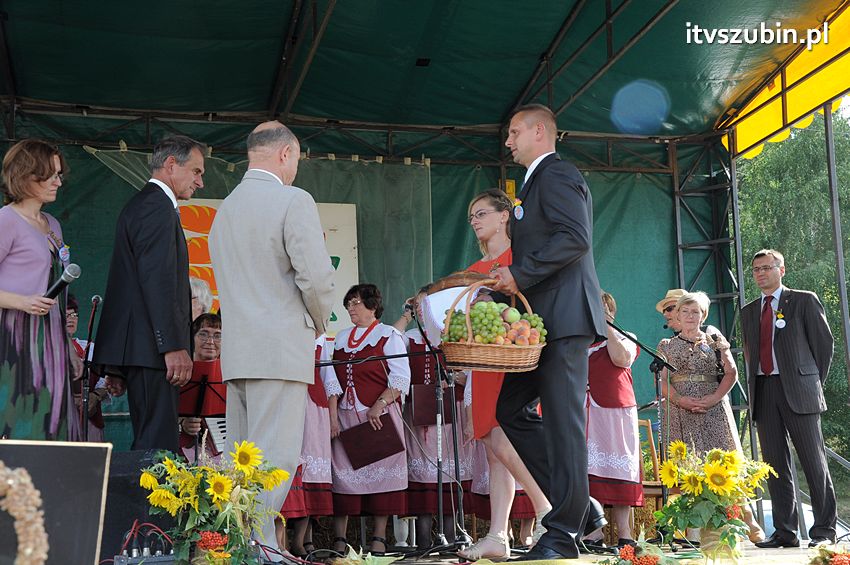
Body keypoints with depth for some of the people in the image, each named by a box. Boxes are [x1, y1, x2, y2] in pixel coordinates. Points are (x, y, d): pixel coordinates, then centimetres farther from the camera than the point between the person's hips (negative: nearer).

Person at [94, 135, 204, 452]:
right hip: (151, 346, -11)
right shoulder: (157, 205, -7)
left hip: (135, 347, 11)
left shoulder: (138, 204, 25)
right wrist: (174, 346, -23)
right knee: (158, 446, -12)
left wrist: (116, 365, 22)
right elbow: (158, 279, -19)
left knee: (149, 442, 11)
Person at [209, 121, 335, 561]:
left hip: (236, 351, 8)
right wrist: (318, 324, 5)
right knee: (274, 459, -6)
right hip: (281, 347, -8)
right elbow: (316, 277, -15)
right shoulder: (294, 201, -7)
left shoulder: (224, 209, 17)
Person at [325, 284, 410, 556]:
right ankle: (339, 539, 2)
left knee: (380, 471, -4)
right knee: (342, 472, -1)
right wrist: (332, 416, 0)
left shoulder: (389, 335, 2)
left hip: (379, 415, -4)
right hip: (345, 417, 5)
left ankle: (379, 538, 2)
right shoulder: (341, 338, 18)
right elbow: (333, 379, 12)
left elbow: (401, 378, -6)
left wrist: (378, 406, -18)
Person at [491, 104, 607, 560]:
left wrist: (520, 275, -19)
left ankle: (563, 533, -1)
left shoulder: (556, 175, -7)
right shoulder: (538, 180, 25)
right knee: (508, 410, 10)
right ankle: (578, 505, 14)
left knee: (562, 420, -7)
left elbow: (575, 237, -20)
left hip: (563, 317, -11)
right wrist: (508, 286, 15)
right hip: (542, 320, 11)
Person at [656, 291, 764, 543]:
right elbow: (663, 381, 5)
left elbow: (731, 373, 4)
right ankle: (691, 529, -3)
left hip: (714, 409, -1)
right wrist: (681, 400, -12)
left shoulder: (715, 341, 11)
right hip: (680, 411, 1)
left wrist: (714, 398, -11)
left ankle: (749, 523, -1)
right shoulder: (667, 346, 13)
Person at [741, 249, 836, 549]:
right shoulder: (749, 311, 18)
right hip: (763, 393, 5)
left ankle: (824, 531, 3)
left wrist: (814, 382, 4)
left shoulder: (804, 301, 4)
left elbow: (824, 342, 4)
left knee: (814, 462, -4)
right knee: (775, 465, 4)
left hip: (798, 391, -4)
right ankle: (785, 533, 9)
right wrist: (757, 385, 9)